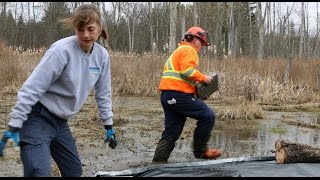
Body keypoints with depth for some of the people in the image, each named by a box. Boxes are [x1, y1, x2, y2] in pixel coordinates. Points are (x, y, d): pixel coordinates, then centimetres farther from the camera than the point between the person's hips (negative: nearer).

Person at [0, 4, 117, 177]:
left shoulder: (102, 55, -2)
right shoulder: (62, 50, -22)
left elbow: (103, 93, 12)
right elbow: (32, 88, -22)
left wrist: (108, 125, 15)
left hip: (60, 121, 7)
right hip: (38, 117, -7)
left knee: (75, 171, 12)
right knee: (39, 173, -18)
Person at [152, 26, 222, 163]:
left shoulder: (178, 51, 29)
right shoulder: (189, 50, -3)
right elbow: (188, 71, -20)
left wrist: (194, 86, 20)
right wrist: (203, 78, -7)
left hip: (167, 95, 10)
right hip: (179, 95, -10)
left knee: (171, 133, 10)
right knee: (208, 116, -5)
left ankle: (158, 162, 9)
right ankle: (200, 150, 1)